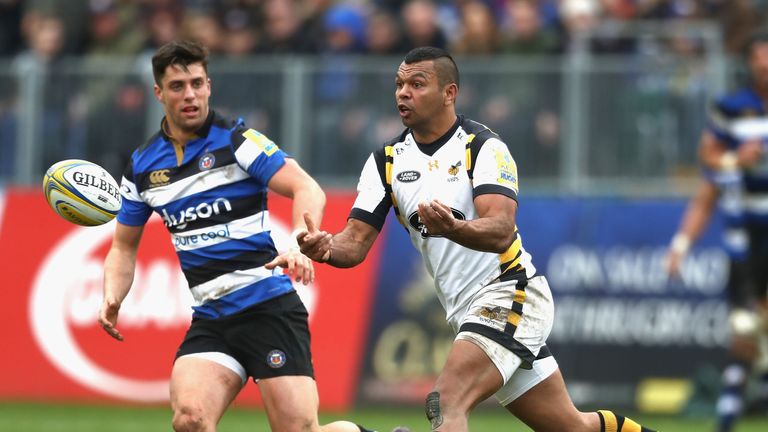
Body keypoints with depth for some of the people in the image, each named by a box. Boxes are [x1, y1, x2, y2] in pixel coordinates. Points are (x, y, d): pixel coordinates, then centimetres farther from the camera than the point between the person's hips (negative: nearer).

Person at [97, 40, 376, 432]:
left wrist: (299, 246, -30)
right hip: (209, 321, 4)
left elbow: (307, 190, -11)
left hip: (269, 307, -4)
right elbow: (124, 246, 19)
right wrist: (112, 298, -1)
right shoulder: (141, 167, 10)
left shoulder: (237, 141, -5)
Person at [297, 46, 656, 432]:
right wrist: (327, 248, -24)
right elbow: (356, 241, 0)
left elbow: (501, 231, -26)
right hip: (468, 312, 7)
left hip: (509, 293, -7)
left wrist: (453, 228, -48)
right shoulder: (387, 161, 6)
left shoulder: (483, 147, -12)